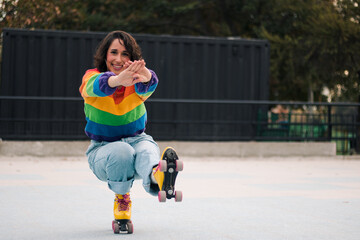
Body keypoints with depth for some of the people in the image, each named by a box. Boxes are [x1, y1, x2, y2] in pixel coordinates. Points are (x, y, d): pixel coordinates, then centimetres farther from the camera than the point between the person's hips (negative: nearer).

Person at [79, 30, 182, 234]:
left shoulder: (136, 81, -6)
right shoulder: (91, 77, -10)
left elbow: (148, 86, -34)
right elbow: (97, 85, -37)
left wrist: (146, 77, -62)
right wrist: (118, 80, -63)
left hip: (137, 139, 1)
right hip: (103, 148, 0)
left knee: (147, 150, -36)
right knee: (121, 152, -37)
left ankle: (157, 175, -74)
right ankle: (121, 202, -12)